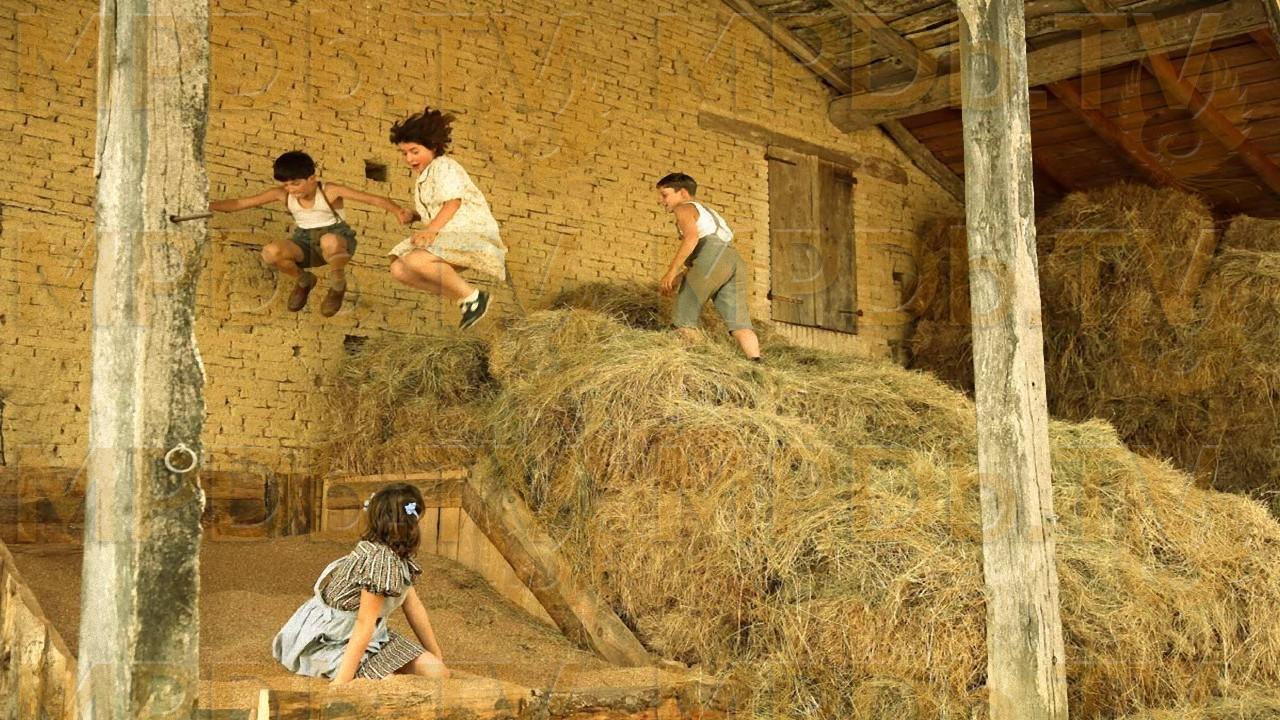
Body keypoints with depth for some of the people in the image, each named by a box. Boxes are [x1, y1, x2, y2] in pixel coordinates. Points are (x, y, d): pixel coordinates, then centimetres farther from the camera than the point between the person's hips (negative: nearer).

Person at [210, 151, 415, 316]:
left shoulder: (331, 191, -17)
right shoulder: (282, 195, -6)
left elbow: (375, 199, -24)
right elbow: (240, 203, -5)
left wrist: (398, 211, -42)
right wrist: (208, 206, -18)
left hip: (337, 237, -4)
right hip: (306, 242, 4)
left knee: (329, 241, -43)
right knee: (271, 252, -27)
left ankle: (338, 286, -10)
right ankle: (303, 281, 7)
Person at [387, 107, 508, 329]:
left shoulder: (444, 166, -5)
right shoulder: (423, 177, 23)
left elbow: (453, 202, -19)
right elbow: (431, 212, 14)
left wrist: (430, 230, -29)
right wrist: (412, 215, -8)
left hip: (473, 234, -10)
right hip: (447, 237, 10)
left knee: (414, 261, -30)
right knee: (399, 269, 0)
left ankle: (472, 296, -17)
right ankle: (465, 299, -1)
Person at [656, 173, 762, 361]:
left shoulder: (684, 208, 10)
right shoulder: (706, 212, 38)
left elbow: (691, 237, -11)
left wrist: (671, 272, -16)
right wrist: (679, 278, 29)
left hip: (712, 257, -8)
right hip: (735, 261, 8)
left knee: (684, 320, 0)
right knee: (738, 322, -1)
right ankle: (757, 362, -16)